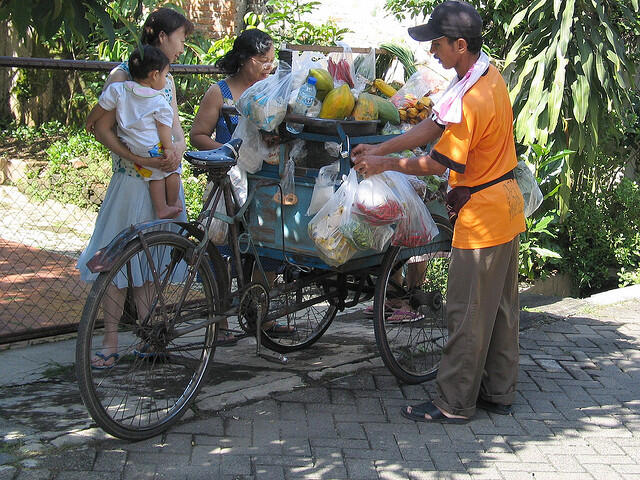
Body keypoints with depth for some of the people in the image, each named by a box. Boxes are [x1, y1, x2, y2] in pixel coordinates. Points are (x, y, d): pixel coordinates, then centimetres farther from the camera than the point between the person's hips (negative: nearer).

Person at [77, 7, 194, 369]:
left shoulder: (167, 80, 16)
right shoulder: (123, 75, -5)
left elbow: (176, 128, 12)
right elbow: (103, 129, -10)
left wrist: (178, 150, -12)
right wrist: (141, 159, -21)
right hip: (132, 177, -6)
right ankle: (111, 342, 0)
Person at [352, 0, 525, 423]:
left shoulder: (470, 101, -26)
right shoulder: (488, 75, 5)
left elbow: (435, 164, -17)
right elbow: (433, 126, 9)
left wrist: (386, 163, -2)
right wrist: (379, 149, 6)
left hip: (482, 214, -10)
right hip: (507, 203, 10)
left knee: (468, 313, 0)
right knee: (501, 305, 16)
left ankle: (454, 404, 10)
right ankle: (499, 392, 27)